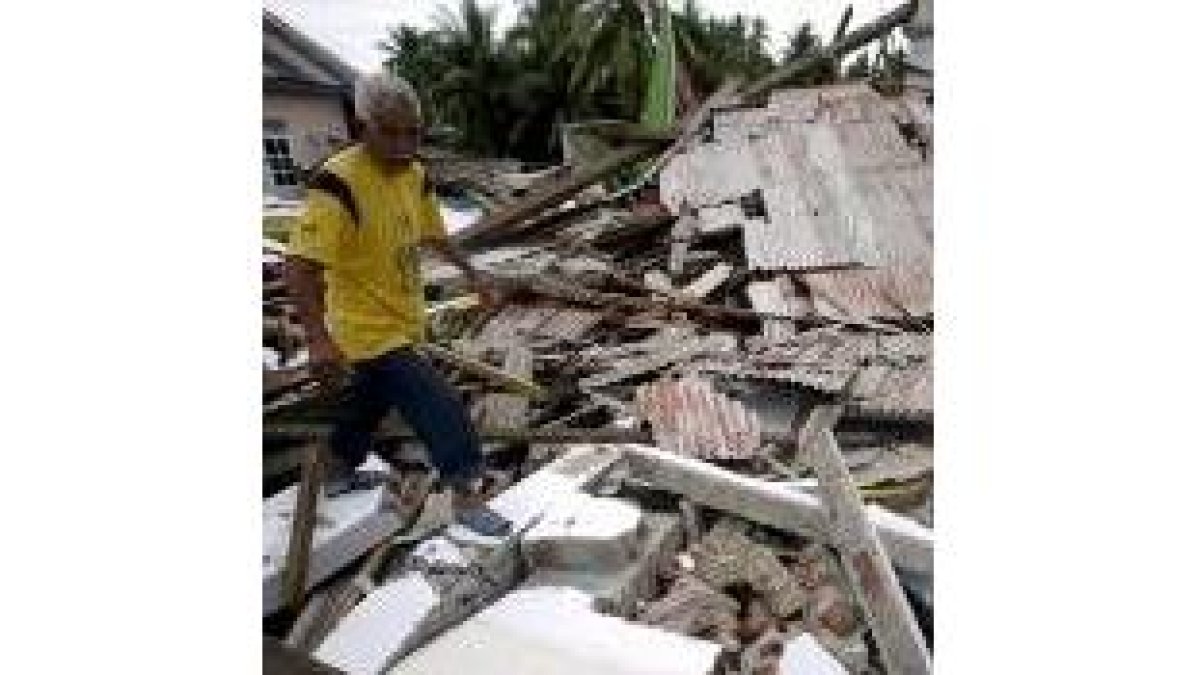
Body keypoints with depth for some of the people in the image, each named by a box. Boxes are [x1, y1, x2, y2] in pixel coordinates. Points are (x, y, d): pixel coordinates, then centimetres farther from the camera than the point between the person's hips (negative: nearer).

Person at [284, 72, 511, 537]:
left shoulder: (415, 175, 0)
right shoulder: (337, 183, -26)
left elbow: (433, 235, 18)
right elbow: (301, 265, -30)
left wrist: (472, 274, 21)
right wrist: (319, 339, -38)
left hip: (403, 324, 9)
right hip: (370, 331, -9)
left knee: (369, 400, 27)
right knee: (442, 408, -9)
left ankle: (338, 473, 51)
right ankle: (467, 498, 8)